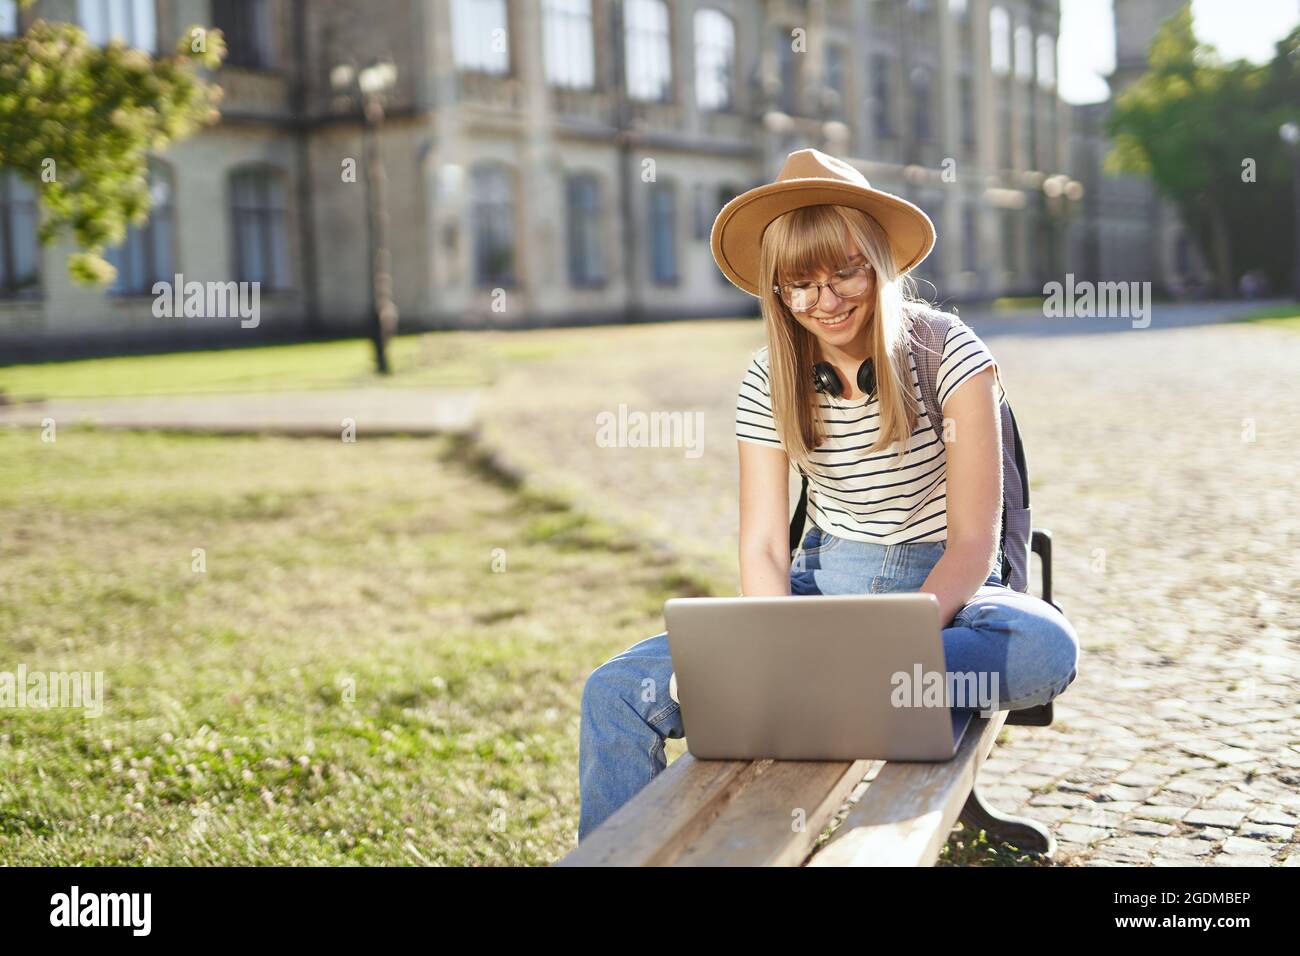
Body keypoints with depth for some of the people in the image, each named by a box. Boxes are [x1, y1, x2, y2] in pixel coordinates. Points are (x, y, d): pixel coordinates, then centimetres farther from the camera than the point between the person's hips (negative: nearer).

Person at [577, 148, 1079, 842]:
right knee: (616, 693, -19)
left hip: (943, 586, -2)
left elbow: (974, 539, -13)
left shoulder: (948, 355, -11)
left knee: (1046, 651, -39)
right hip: (824, 585, 2)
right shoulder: (769, 383, -2)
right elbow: (764, 546, -6)